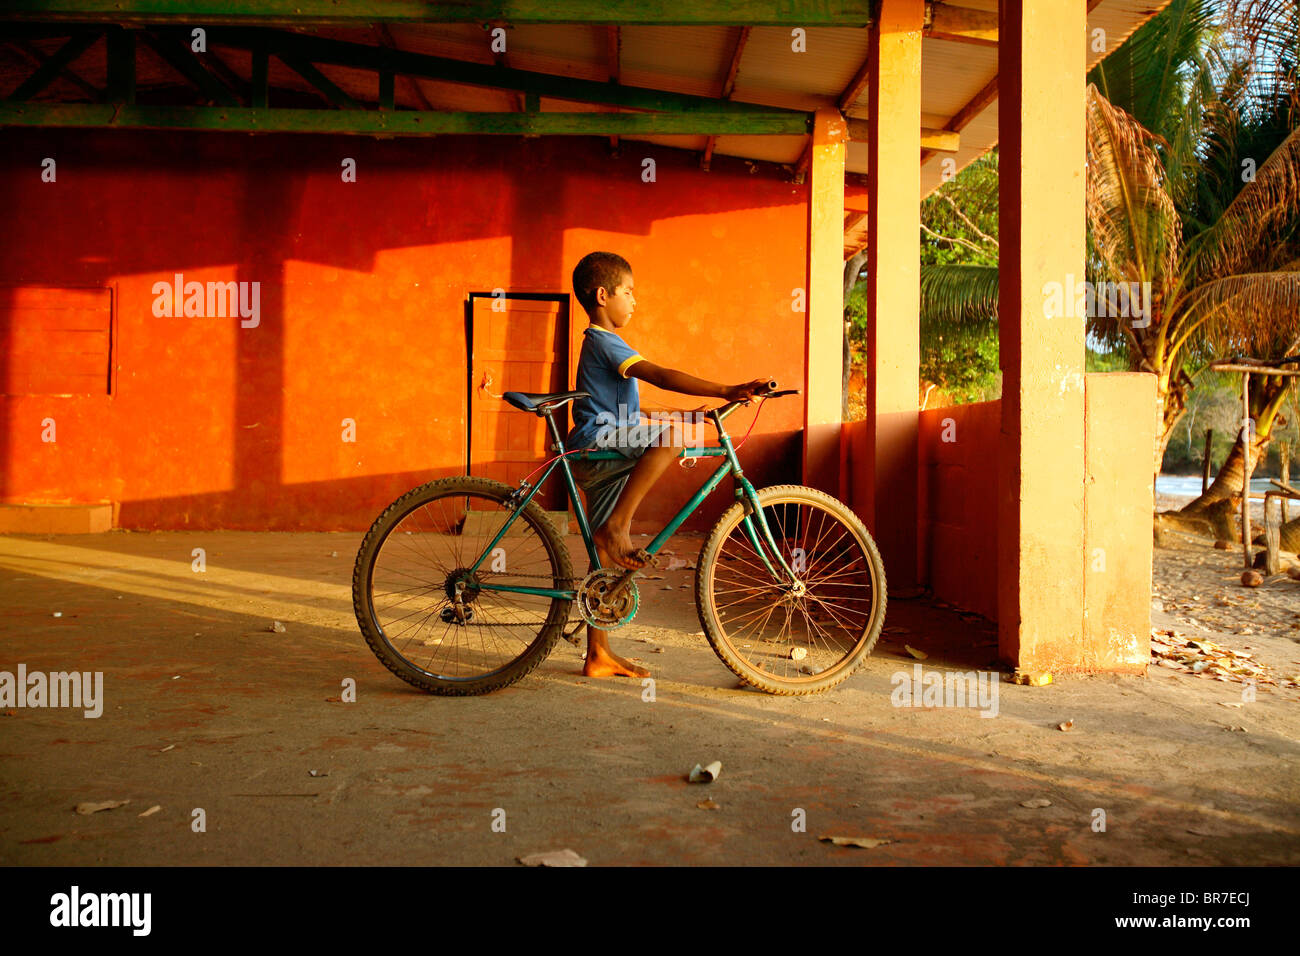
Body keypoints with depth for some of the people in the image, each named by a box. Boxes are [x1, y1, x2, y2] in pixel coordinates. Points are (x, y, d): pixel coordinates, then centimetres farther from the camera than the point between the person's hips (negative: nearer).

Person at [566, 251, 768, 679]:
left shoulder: (600, 343, 23)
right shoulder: (604, 341, -11)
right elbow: (661, 376, -24)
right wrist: (725, 391, -30)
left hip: (599, 458, 10)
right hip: (597, 448, -10)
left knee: (606, 555, 9)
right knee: (670, 433, -30)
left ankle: (598, 655, 13)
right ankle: (617, 526, -26)